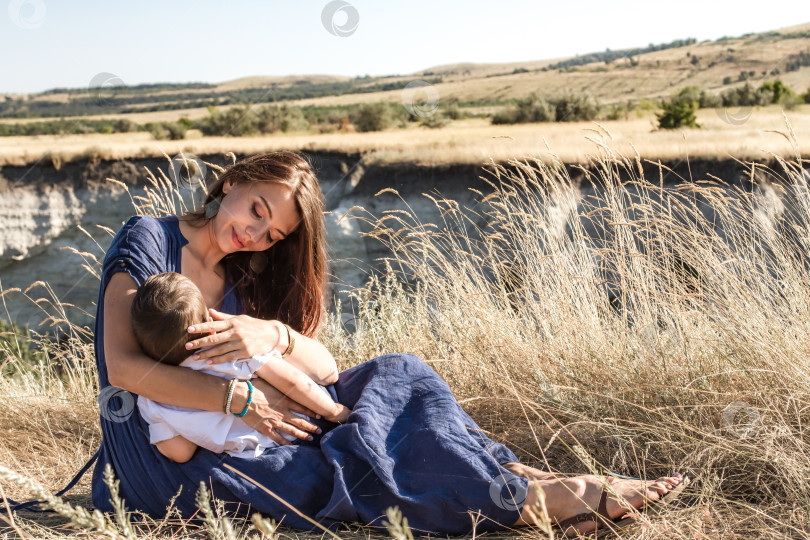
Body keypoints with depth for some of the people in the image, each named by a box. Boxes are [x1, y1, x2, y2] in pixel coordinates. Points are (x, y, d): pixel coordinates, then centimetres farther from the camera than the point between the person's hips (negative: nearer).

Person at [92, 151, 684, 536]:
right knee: (358, 463, -28)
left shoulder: (245, 275, 10)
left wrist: (274, 335, -24)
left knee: (395, 374, -12)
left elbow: (325, 368, -2)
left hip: (250, 429, 6)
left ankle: (508, 471, -21)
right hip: (169, 460, -6)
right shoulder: (146, 242, -7)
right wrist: (240, 398, -27)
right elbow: (123, 366, -20)